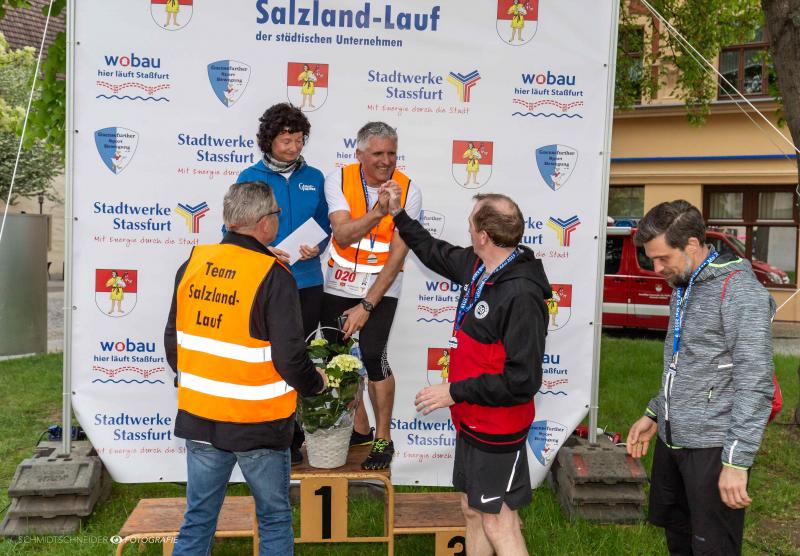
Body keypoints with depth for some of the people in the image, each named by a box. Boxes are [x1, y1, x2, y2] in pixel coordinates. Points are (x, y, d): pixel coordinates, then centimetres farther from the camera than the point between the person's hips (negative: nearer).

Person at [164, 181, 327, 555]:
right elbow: (290, 357, -17)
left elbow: (173, 341, 8)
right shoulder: (274, 277, -16)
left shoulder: (192, 264, 0)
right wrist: (316, 383, 3)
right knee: (274, 518, 13)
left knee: (198, 518, 17)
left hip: (198, 416, 5)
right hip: (258, 422, -5)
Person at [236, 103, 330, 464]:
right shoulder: (250, 178, -1)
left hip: (307, 283, 3)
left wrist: (316, 248, -9)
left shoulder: (314, 178, 7)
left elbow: (325, 227, 12)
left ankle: (292, 435, 24)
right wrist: (264, 251, -17)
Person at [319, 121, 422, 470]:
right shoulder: (338, 180, -10)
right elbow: (343, 234, -22)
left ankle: (383, 439, 7)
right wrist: (378, 211, -38)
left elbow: (397, 254, -16)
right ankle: (360, 428, 29)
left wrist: (367, 305, -19)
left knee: (373, 355, -13)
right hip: (338, 284, 3)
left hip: (381, 286, -3)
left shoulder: (408, 190, -14)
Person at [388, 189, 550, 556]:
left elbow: (522, 381, -26)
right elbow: (437, 253, 22)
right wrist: (398, 215, 25)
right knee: (472, 511, 21)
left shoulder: (522, 295, -27)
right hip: (471, 420, 9)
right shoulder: (478, 266, -1)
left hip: (498, 429, -9)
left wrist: (455, 392, -21)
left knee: (498, 525, 3)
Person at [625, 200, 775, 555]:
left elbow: (755, 383, -20)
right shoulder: (683, 288, 12)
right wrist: (654, 413, 18)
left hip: (712, 447, -8)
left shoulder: (739, 290, -16)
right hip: (672, 440, 8)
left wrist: (737, 459, -22)